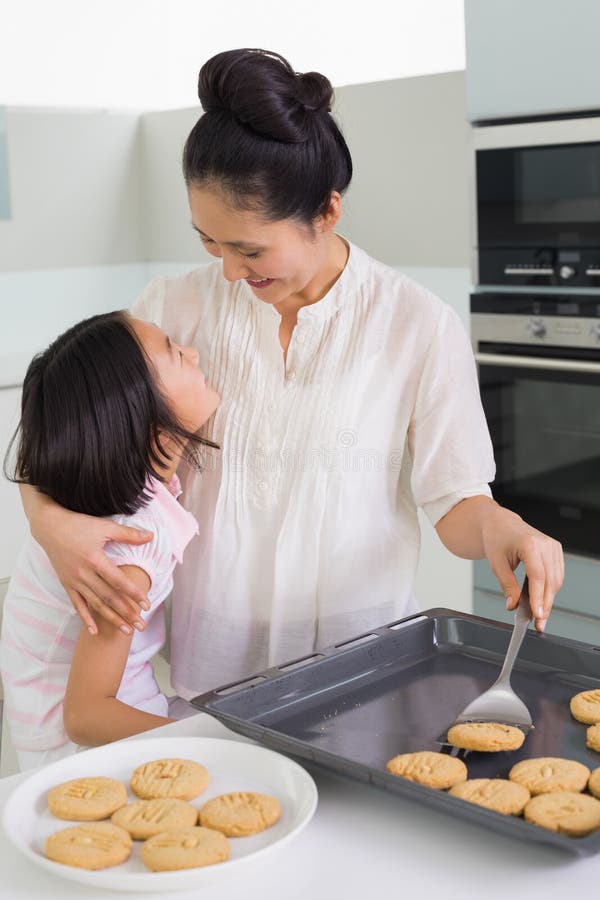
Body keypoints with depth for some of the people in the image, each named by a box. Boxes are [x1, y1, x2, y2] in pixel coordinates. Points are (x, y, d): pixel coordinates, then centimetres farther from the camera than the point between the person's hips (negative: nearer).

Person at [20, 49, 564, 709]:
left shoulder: (418, 326, -8)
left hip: (359, 660, -1)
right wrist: (50, 519, -15)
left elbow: (454, 503, -3)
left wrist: (497, 526, -25)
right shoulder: (177, 308, -2)